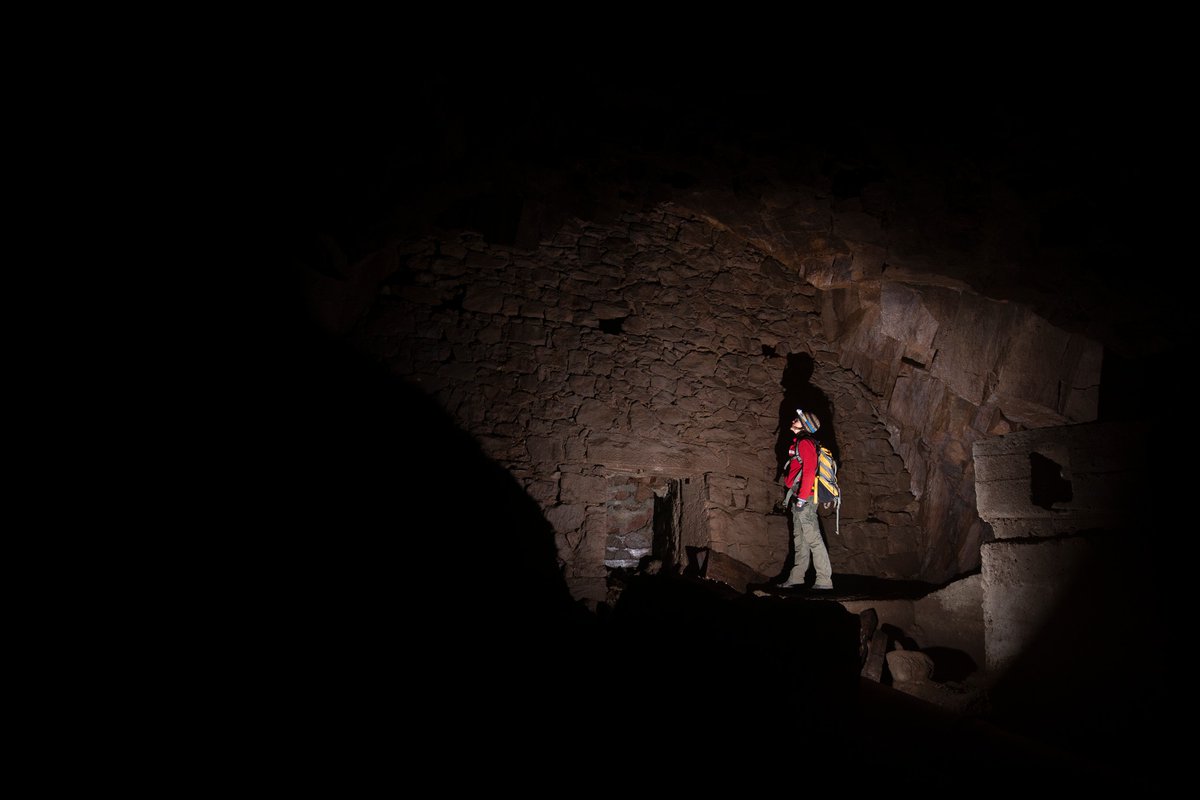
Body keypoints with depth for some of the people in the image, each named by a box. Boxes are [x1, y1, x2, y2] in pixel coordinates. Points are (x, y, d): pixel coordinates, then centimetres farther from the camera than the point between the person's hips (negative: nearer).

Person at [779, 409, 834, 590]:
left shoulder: (805, 442, -12)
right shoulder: (799, 442, 19)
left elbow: (809, 472, -20)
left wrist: (802, 498, -22)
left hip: (805, 498, -11)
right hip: (799, 498, 11)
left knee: (813, 538, -8)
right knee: (799, 538, 14)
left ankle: (824, 581, -4)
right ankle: (796, 577, 22)